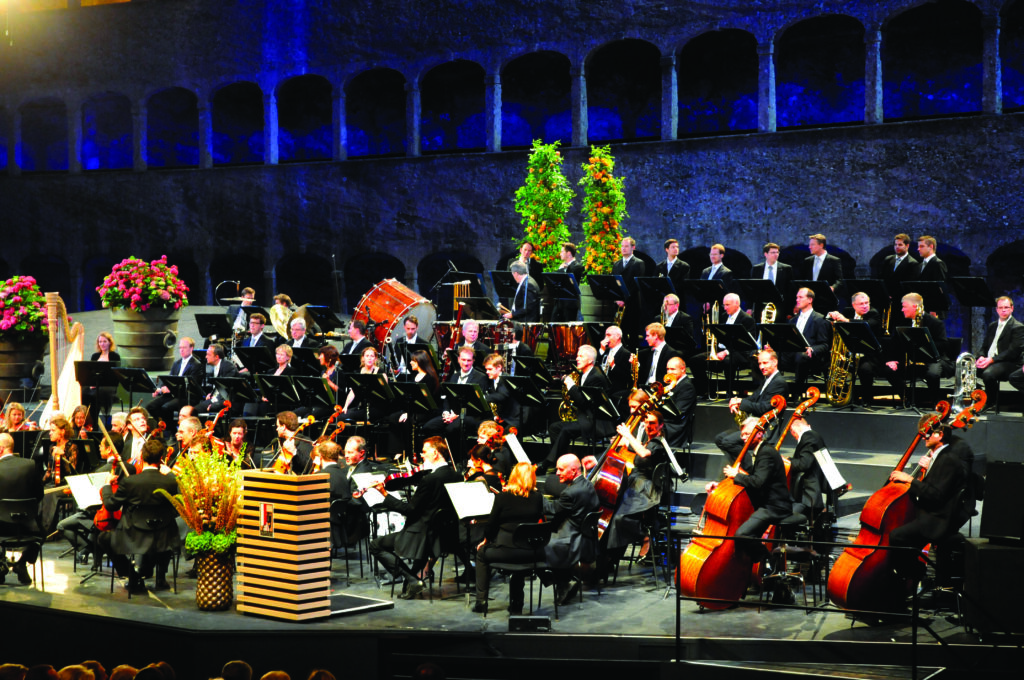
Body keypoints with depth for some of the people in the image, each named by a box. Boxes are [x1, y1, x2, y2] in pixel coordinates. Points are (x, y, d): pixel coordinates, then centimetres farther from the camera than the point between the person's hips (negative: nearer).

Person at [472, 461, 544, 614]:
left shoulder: (504, 496, -7)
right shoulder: (537, 497, 0)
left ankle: (481, 601, 27)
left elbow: (491, 523, 0)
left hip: (506, 550, -3)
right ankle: (516, 606, 35)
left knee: (482, 553, 28)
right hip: (530, 552, 3)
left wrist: (486, 540, 18)